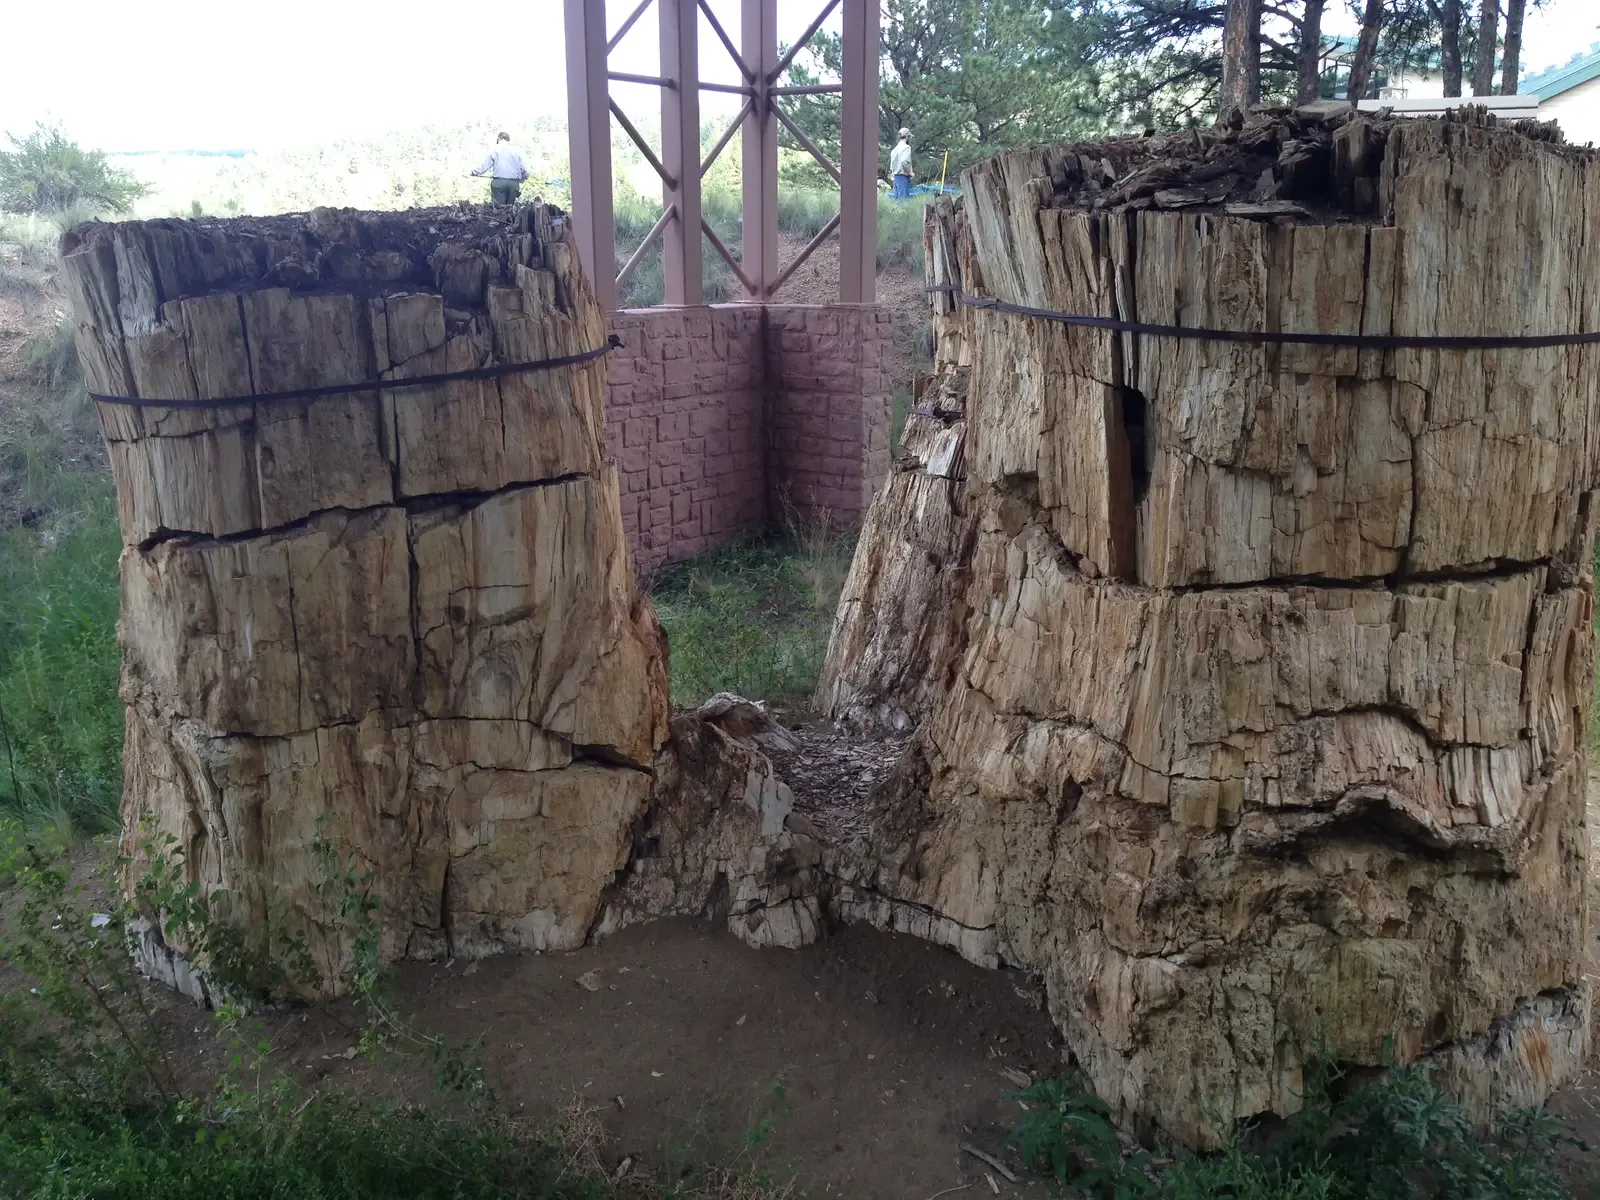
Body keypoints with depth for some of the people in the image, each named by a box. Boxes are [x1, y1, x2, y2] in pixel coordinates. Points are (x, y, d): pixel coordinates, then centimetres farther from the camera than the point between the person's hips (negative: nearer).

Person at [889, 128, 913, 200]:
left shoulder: (895, 149, 16)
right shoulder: (906, 147, -10)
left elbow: (891, 167, 17)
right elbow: (904, 162, -25)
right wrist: (909, 172, -13)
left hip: (896, 176, 9)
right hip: (903, 177, -9)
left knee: (897, 199, 10)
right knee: (904, 200, -10)